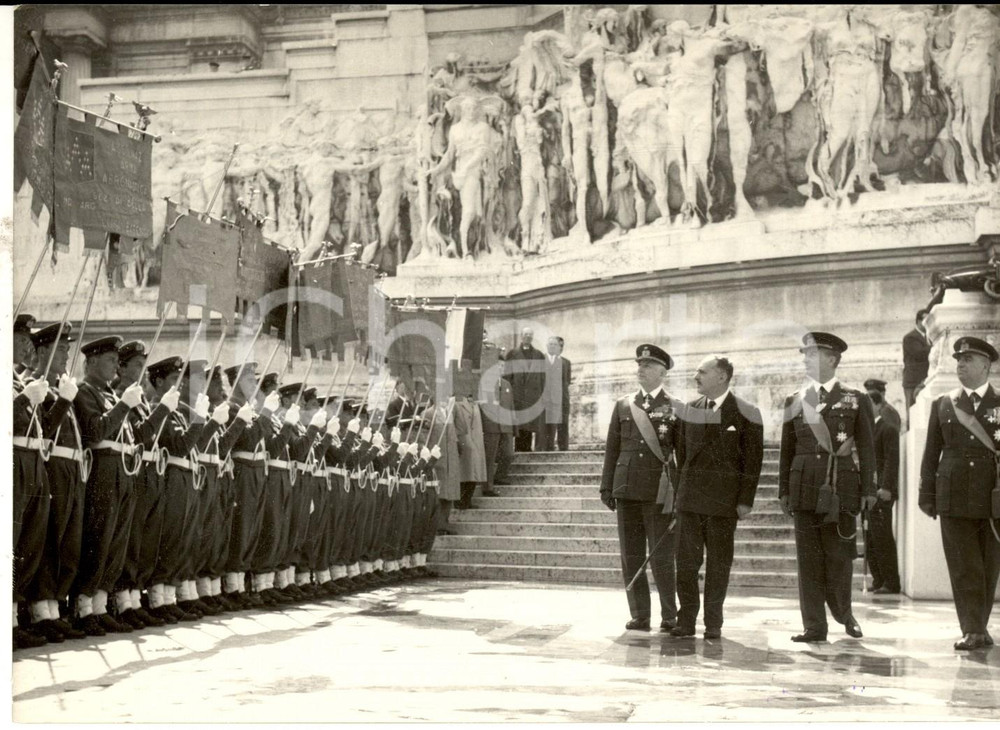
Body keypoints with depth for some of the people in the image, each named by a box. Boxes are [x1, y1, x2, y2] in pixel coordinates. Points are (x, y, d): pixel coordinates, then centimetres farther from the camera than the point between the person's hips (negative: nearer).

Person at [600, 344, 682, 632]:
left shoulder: (675, 408, 3)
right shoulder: (623, 405, 12)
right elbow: (612, 448, 13)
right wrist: (607, 486, 8)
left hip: (659, 492, -3)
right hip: (627, 489, 4)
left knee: (662, 559, -3)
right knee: (631, 558, 5)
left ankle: (670, 616, 9)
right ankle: (639, 616, 12)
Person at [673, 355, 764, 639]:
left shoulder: (745, 414, -3)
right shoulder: (690, 410, 11)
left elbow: (753, 461, -4)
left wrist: (746, 500, -8)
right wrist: (679, 489, 9)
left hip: (724, 499, -4)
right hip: (690, 497, 4)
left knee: (719, 563, 4)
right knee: (686, 560, 2)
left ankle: (713, 623, 12)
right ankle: (686, 620, 9)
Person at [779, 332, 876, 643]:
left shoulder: (856, 400, 5)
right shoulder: (795, 401, 11)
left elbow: (867, 449, 4)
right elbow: (787, 450, 12)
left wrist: (868, 490, -2)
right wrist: (784, 490, 8)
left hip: (841, 488, -2)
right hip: (805, 487, 2)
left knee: (839, 555, 1)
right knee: (808, 558, 1)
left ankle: (844, 613, 23)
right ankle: (814, 626, 6)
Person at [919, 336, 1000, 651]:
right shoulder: (942, 405, 10)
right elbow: (931, 454, 10)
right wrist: (927, 495, 5)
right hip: (954, 498, 1)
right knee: (964, 568, -4)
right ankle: (972, 630, -3)